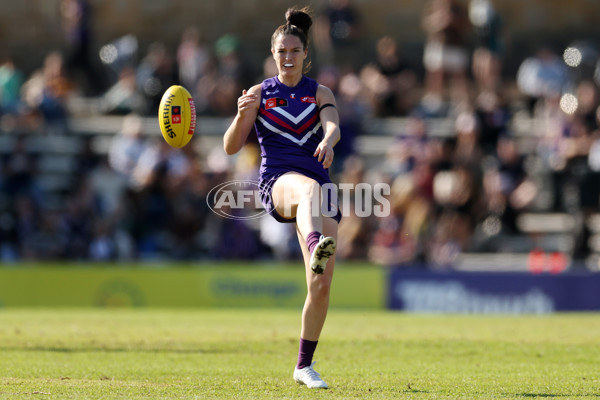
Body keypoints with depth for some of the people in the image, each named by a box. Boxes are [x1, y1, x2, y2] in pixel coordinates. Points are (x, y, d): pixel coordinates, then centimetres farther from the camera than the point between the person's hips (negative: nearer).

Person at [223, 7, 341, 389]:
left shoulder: (320, 93, 11)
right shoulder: (260, 93, 9)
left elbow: (333, 125, -12)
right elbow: (231, 147, 1)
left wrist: (329, 141, -36)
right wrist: (242, 116, -19)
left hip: (319, 188, 2)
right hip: (277, 182, -2)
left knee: (322, 284, -4)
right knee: (309, 187, -42)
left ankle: (305, 365, 13)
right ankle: (315, 246, -76)